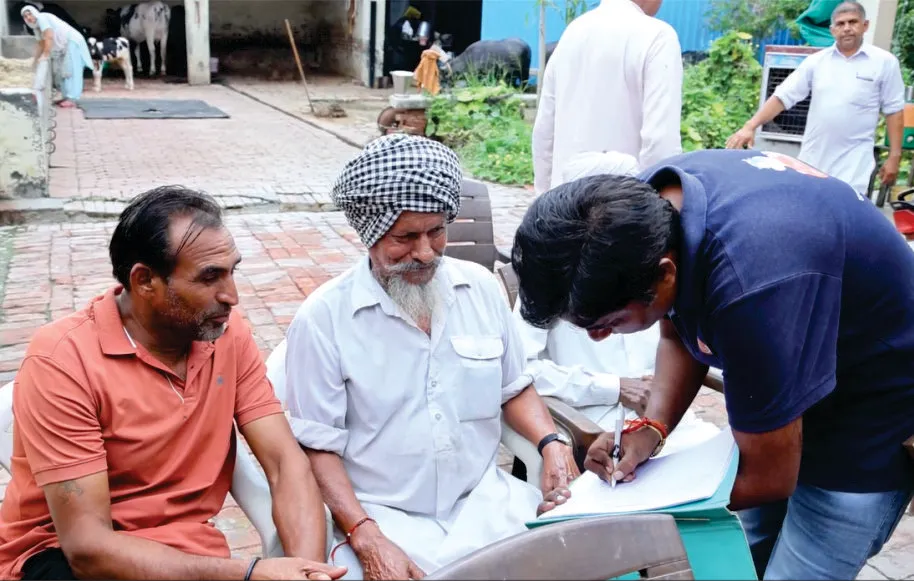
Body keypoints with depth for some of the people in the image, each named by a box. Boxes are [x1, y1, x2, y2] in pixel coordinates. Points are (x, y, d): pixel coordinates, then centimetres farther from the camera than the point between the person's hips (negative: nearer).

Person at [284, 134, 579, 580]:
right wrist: (367, 539, -17)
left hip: (484, 501, 4)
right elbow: (319, 447, -7)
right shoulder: (323, 319, -9)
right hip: (380, 515, -3)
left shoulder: (482, 288, 3)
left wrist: (550, 443, -3)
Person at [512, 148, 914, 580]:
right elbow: (680, 333, 1)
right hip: (781, 389, 7)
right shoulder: (646, 202, -17)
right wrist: (652, 428, -15)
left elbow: (768, 477, -26)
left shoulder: (751, 288, -41)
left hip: (871, 413, -6)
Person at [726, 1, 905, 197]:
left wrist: (894, 156, -2)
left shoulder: (885, 62, 0)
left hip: (854, 163, -3)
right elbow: (782, 96, 1)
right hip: (811, 161, 3)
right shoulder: (816, 61, 5)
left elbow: (894, 111, 2)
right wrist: (750, 126, -11)